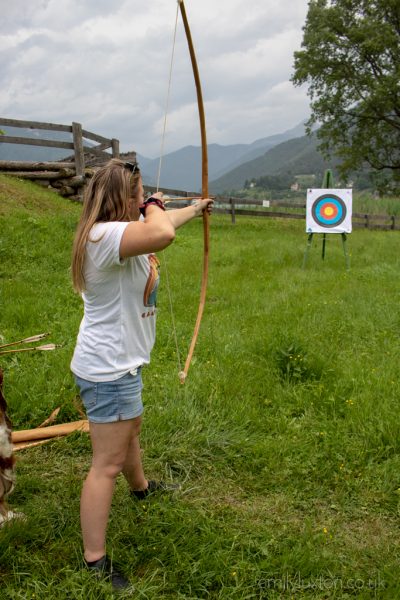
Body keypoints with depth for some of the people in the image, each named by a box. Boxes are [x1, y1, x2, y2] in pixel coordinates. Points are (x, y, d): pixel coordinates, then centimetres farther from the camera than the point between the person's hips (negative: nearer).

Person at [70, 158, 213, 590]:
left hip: (117, 363, 11)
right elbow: (162, 233, -44)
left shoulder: (113, 232, 6)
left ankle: (141, 487, 59)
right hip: (108, 370, -11)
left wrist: (193, 209, 39)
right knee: (107, 465, -3)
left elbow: (159, 227, 26)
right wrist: (154, 206, -22)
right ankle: (94, 563, 9)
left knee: (129, 430, 33)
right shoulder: (104, 235, -27)